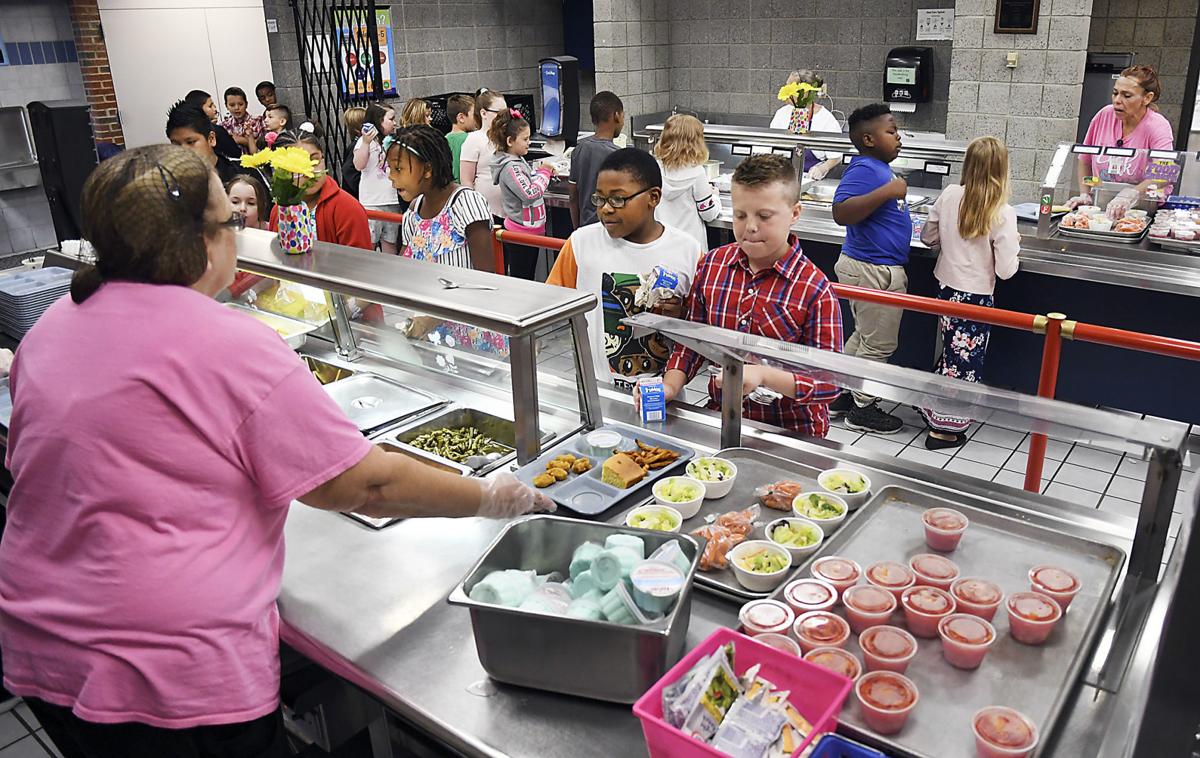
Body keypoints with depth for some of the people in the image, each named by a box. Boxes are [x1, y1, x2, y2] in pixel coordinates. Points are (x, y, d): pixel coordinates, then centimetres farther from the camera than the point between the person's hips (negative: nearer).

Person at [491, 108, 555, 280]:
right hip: (522, 231, -9)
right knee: (521, 279, 0)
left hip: (530, 229, 9)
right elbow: (530, 194, -28)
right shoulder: (509, 167, -20)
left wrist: (541, 171, 4)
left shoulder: (519, 161, 8)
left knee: (527, 278, 17)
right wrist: (544, 173, -13)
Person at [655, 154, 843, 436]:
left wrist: (762, 375, -28)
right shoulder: (712, 265, 2)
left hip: (792, 432, -2)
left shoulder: (814, 290, -13)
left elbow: (830, 381, -14)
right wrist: (670, 385, -6)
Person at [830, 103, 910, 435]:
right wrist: (887, 191, -32)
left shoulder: (879, 169, 12)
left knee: (864, 336, 21)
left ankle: (842, 394, 32)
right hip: (874, 270, -11)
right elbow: (841, 213, -33)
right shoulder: (864, 169, -19)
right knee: (880, 343, 1)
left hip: (872, 267, 11)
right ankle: (862, 408, 14)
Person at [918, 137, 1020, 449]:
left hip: (945, 288, 5)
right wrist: (1012, 244, 2)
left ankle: (933, 408, 36)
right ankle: (944, 429, 16)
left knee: (951, 352, 23)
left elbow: (928, 237, 7)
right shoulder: (1002, 213, -18)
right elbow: (1006, 270, -16)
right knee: (965, 360, 8)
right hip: (976, 297, -5)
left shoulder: (949, 195, -6)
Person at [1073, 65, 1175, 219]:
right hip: (1099, 208, 3)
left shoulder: (1158, 127, -13)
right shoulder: (1105, 115, 0)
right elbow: (1085, 160, 13)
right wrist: (1084, 195, 2)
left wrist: (1129, 196, -45)